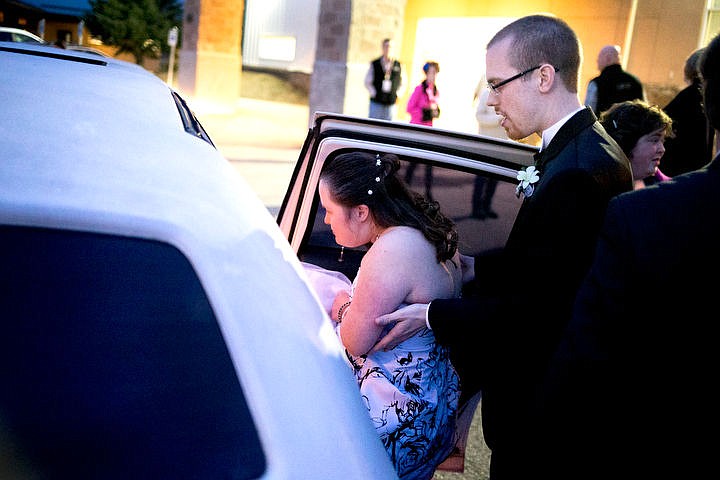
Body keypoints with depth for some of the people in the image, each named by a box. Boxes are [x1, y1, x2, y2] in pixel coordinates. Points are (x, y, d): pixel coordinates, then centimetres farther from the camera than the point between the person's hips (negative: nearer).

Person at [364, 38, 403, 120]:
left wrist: (397, 94, 3)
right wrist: (374, 93, -5)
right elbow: (367, 82, 6)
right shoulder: (374, 64, 2)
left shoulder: (398, 65, 5)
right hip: (376, 102, -1)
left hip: (391, 103, 1)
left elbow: (402, 83, 16)